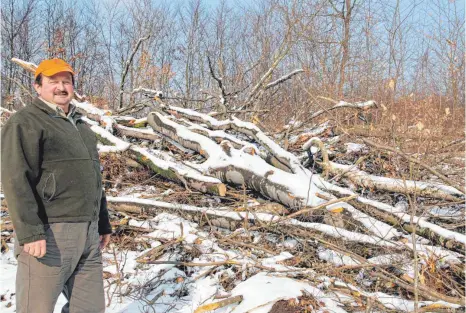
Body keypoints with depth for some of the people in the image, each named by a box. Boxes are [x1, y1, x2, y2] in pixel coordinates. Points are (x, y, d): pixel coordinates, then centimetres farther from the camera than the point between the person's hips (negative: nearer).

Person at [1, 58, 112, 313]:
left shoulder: (80, 125, 21)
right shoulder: (25, 122, -5)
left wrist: (103, 223, 21)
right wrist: (29, 231, -22)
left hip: (87, 234, 8)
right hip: (49, 235, -8)